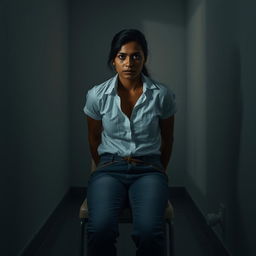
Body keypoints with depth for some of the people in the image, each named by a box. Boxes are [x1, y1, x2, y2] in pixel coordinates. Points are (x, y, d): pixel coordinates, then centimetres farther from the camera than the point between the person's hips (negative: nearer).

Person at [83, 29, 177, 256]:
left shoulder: (162, 95, -2)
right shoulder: (97, 96, -1)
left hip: (149, 169, 0)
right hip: (109, 168, 1)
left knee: (149, 232, -30)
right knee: (100, 229, -30)